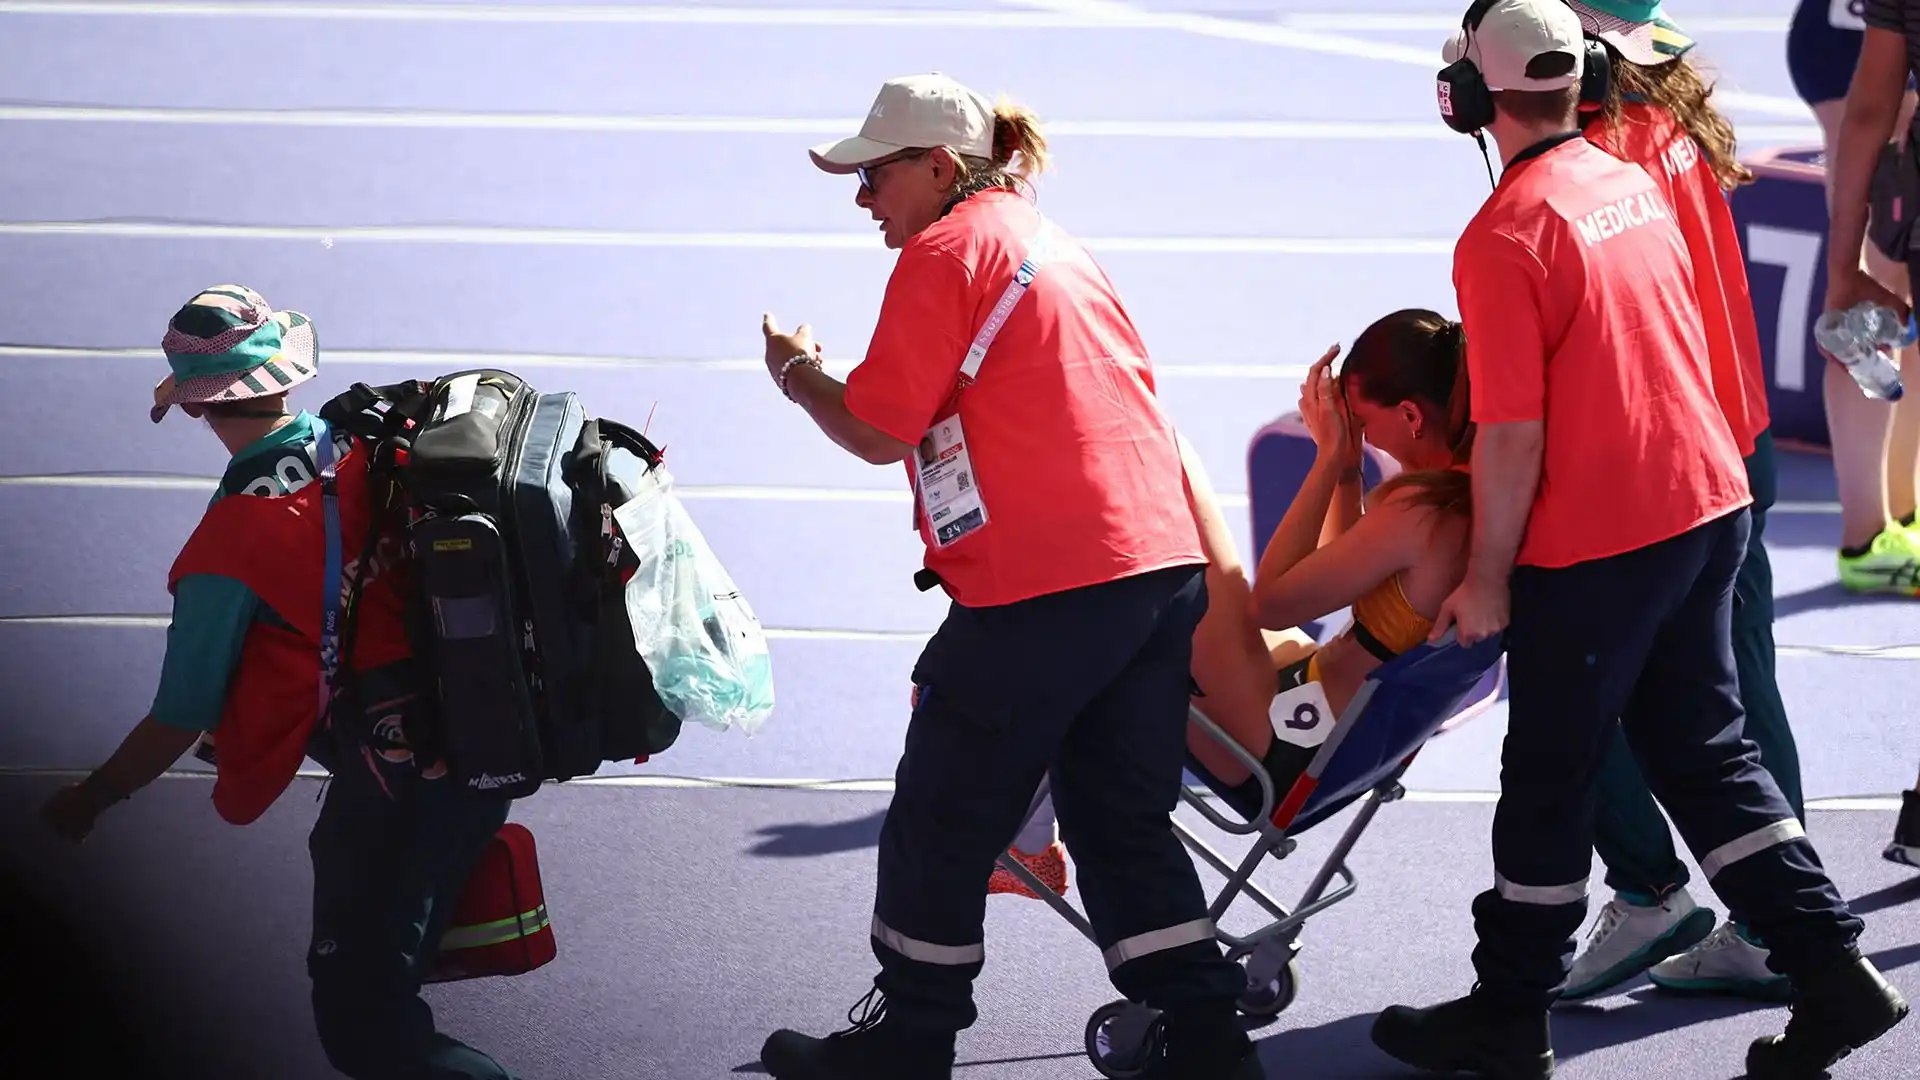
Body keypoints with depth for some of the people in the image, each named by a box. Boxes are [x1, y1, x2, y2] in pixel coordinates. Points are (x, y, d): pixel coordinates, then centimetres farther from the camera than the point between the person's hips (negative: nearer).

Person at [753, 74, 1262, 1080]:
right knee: (1125, 825, 12)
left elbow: (878, 433, -7)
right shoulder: (1054, 245, 22)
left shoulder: (945, 251, -5)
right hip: (1161, 566, 8)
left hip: (1043, 594, -8)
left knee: (940, 823, 6)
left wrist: (799, 373, 11)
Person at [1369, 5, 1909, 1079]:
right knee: (1706, 753, 16)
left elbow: (1513, 435, -19)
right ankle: (1833, 975, 11)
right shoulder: (1636, 185, 6)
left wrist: (1488, 578, -9)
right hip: (1710, 505, 7)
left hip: (1593, 547, -7)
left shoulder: (1505, 237, -18)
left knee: (1549, 784, 7)